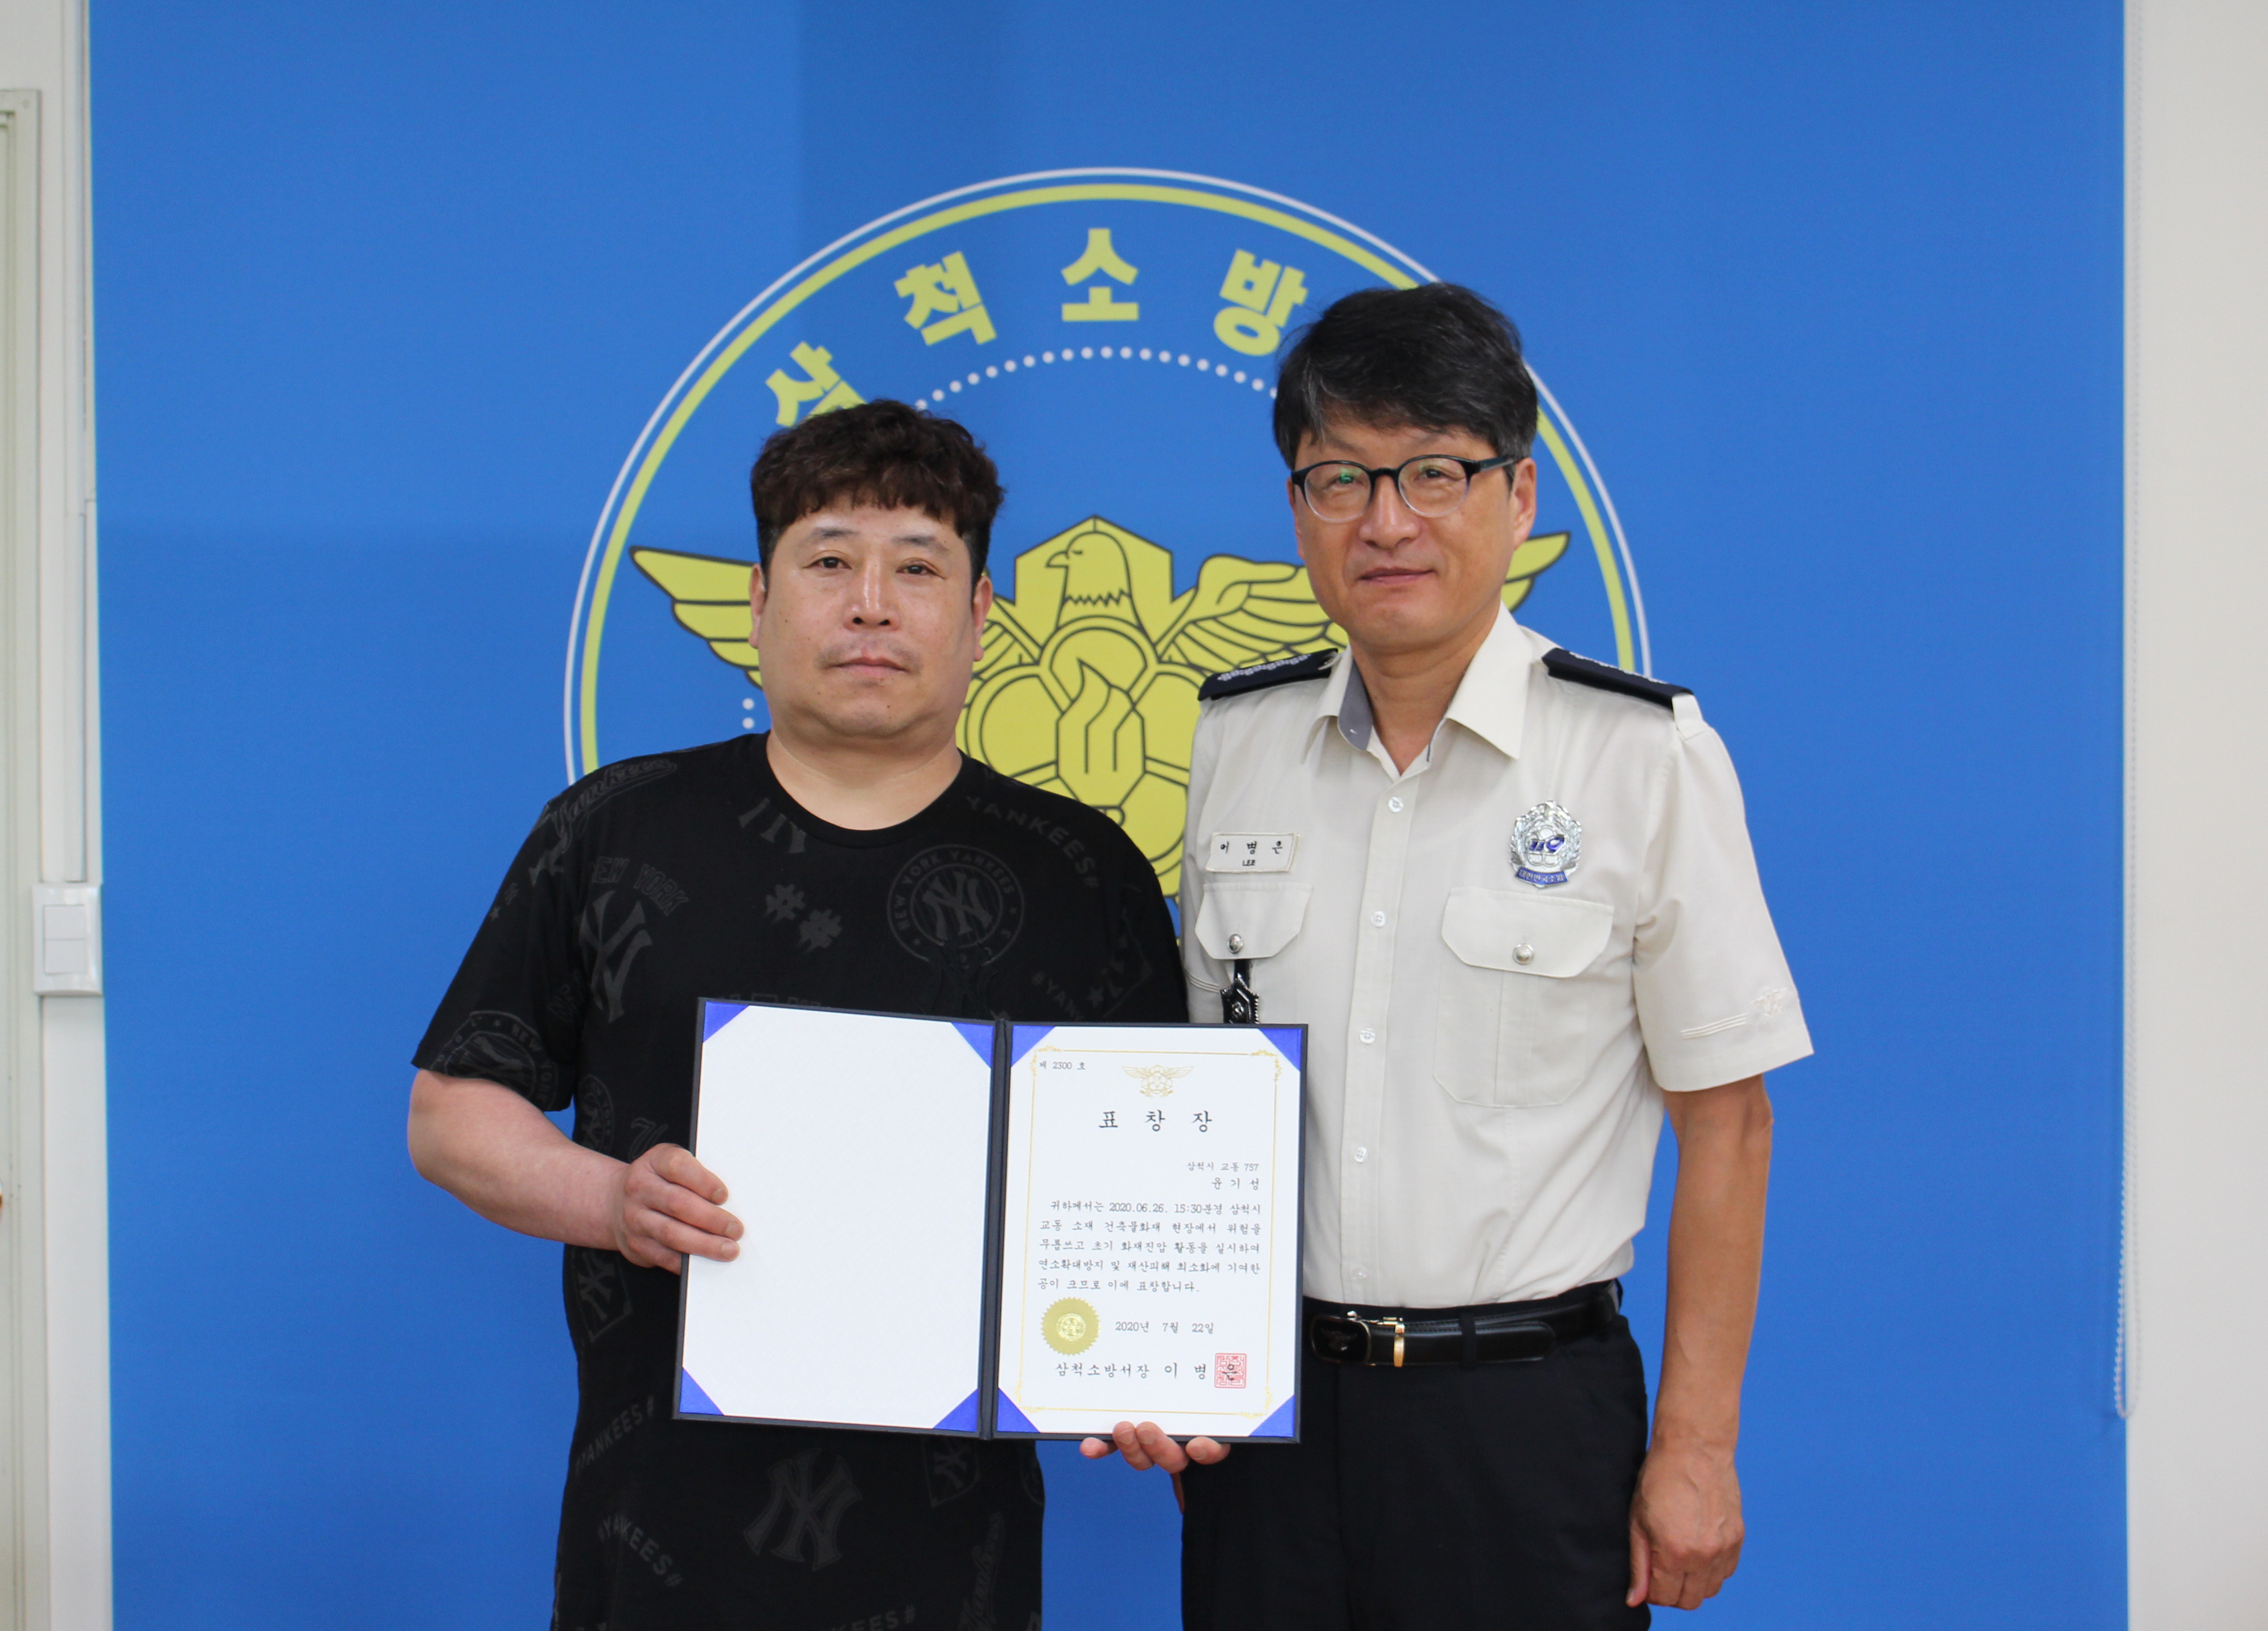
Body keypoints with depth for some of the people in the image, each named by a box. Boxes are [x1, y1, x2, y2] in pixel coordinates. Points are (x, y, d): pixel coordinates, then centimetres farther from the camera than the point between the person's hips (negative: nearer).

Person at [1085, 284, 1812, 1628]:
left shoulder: (1648, 756, -8)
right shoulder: (1236, 740, 5)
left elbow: (1726, 1121, -6)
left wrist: (1696, 1449, -7)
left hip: (1527, 1414, -3)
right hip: (1266, 1401, 4)